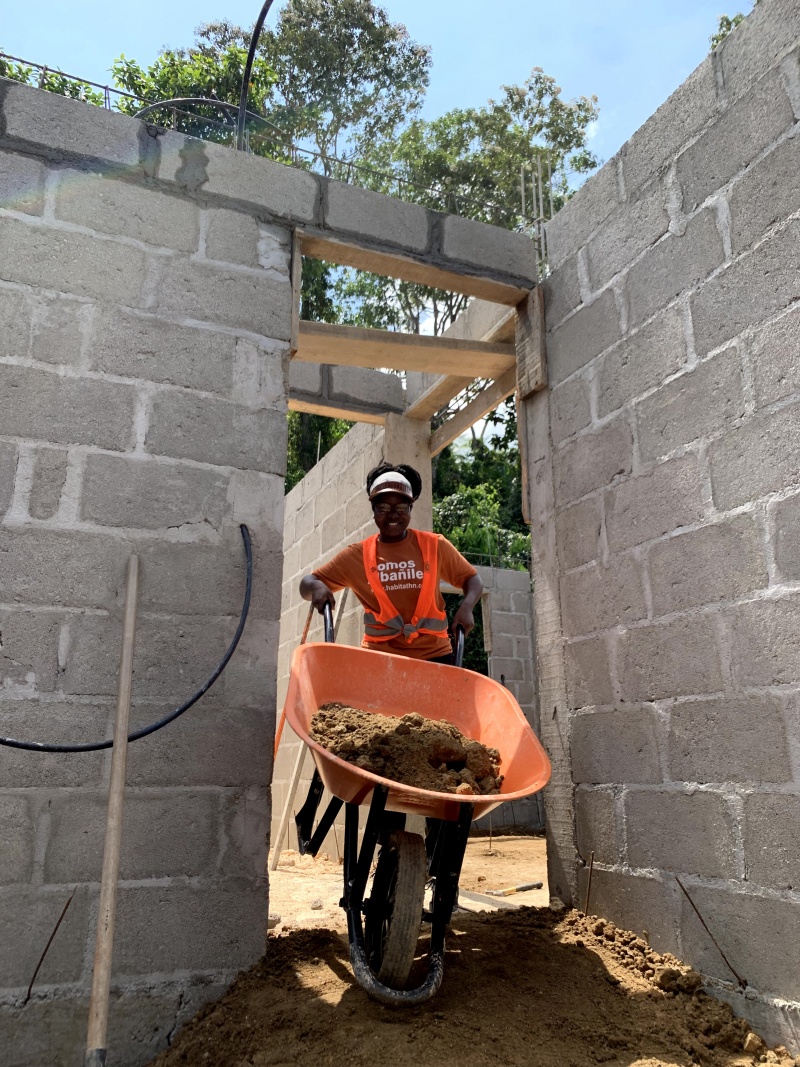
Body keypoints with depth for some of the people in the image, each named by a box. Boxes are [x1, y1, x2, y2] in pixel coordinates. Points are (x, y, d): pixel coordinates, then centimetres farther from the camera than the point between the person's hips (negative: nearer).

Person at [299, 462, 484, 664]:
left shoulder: (435, 546, 4)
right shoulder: (357, 555, 4)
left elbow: (472, 579, 12)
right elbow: (306, 584, 8)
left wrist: (466, 606, -11)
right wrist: (317, 586, -17)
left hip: (433, 653, 1)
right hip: (380, 655, -1)